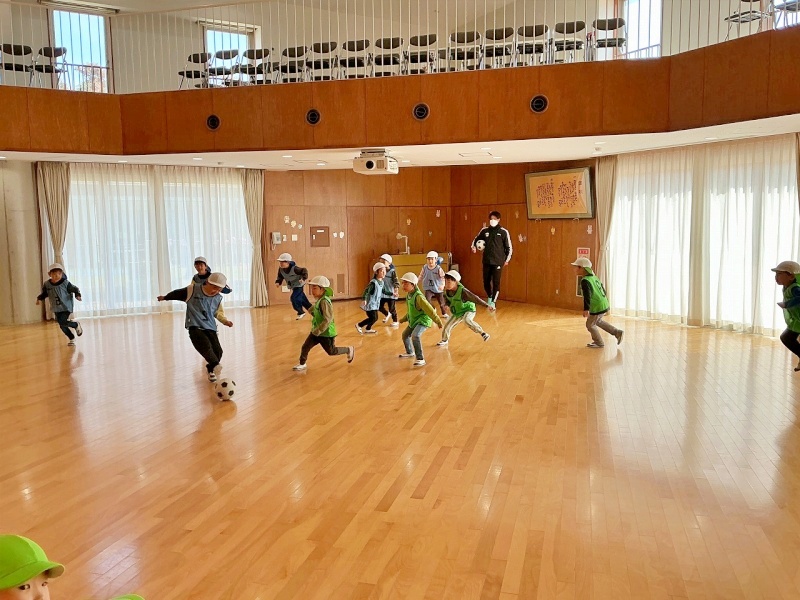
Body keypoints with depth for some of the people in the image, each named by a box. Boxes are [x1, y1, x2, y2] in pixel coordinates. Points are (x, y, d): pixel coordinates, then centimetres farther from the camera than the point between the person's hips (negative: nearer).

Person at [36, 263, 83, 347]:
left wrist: (78, 296, -24)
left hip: (66, 307, -5)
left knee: (62, 322, -20)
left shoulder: (65, 283, -13)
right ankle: (71, 338, 27)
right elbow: (44, 293, 11)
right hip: (56, 308, 5)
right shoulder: (47, 284, -3)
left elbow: (75, 289, -7)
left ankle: (76, 325, 9)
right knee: (62, 325, 7)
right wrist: (39, 298, -5)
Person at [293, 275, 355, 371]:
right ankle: (302, 364, 19)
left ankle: (349, 350, 29)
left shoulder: (324, 302, -24)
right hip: (316, 331, 8)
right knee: (305, 347, 2)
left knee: (331, 351, 9)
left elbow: (328, 319, -28)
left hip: (326, 333, -8)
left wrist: (318, 331, -27)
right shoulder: (319, 300, 5)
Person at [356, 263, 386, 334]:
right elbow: (367, 291, -26)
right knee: (373, 318, -8)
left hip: (375, 304, 8)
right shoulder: (373, 282, -21)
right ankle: (359, 325, 10)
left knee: (375, 318, 12)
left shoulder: (382, 282, 5)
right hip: (370, 304, -8)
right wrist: (364, 300, -40)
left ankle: (367, 329, 33)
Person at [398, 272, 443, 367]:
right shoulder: (408, 295, 2)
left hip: (423, 320, -10)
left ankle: (420, 359, -22)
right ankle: (410, 352, 48)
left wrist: (438, 321, -24)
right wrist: (403, 319, 27)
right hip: (413, 320, 10)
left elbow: (429, 310, -26)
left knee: (415, 336, -30)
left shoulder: (418, 296, -27)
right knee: (405, 335, 22)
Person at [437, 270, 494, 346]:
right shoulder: (446, 290, -14)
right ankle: (444, 340, 42)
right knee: (447, 327, 10)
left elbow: (475, 298, -36)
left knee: (467, 320, -39)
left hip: (468, 310, -6)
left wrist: (487, 306, -42)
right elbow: (446, 299, 9)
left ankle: (483, 334, -27)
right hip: (457, 313, 7)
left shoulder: (462, 291, -33)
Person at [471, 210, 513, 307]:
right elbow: (476, 239, 20)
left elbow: (509, 247, 1)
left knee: (496, 283, -4)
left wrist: (507, 259, -1)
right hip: (486, 261, 3)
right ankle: (489, 297, 33)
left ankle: (493, 302, 2)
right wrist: (474, 247, 1)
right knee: (486, 282, 9)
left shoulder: (503, 232, -3)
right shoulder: (484, 230, 5)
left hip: (498, 262, -3)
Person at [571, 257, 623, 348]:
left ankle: (599, 342, 19)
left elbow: (587, 296, -27)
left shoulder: (585, 281, -19)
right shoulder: (594, 277, 10)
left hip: (597, 307, -10)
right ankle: (617, 332, 30)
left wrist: (586, 309, -27)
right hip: (604, 304, 10)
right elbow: (603, 290, 19)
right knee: (597, 321, 29)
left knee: (590, 324, 8)